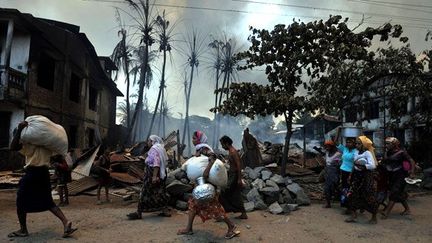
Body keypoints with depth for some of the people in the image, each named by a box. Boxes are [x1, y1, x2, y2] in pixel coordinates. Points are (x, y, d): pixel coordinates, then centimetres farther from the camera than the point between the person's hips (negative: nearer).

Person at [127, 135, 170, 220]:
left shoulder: (154, 149, -13)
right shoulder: (160, 148, 15)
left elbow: (156, 163, -24)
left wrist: (154, 176, -28)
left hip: (152, 174, -10)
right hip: (161, 174, 10)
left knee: (146, 192, -2)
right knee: (160, 192, 12)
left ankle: (139, 213, 6)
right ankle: (165, 210, 14)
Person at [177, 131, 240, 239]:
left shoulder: (203, 148, -15)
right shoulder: (198, 149, 14)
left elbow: (213, 156, -32)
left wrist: (207, 170, -41)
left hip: (207, 181, -10)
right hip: (201, 181, 10)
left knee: (212, 205, -7)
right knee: (194, 203, 11)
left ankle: (232, 227, 2)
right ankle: (189, 228, 18)